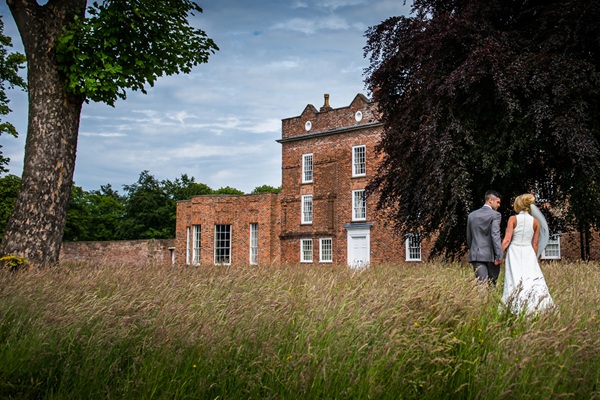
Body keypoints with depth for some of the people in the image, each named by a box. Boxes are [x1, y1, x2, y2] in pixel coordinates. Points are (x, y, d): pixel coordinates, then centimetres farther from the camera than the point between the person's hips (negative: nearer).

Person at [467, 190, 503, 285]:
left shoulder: (472, 215, 12)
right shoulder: (495, 215, -6)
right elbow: (495, 235, -15)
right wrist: (499, 256, -15)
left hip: (476, 255, 4)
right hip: (491, 256, -4)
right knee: (492, 285, 9)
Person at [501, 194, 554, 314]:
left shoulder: (513, 219, -4)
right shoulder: (535, 221, 5)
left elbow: (507, 239, -8)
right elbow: (535, 244, 7)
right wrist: (534, 257, 18)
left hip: (514, 252, -2)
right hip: (529, 253, 2)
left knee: (516, 281, -2)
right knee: (533, 279, 2)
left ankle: (520, 308, -5)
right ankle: (536, 306, -8)